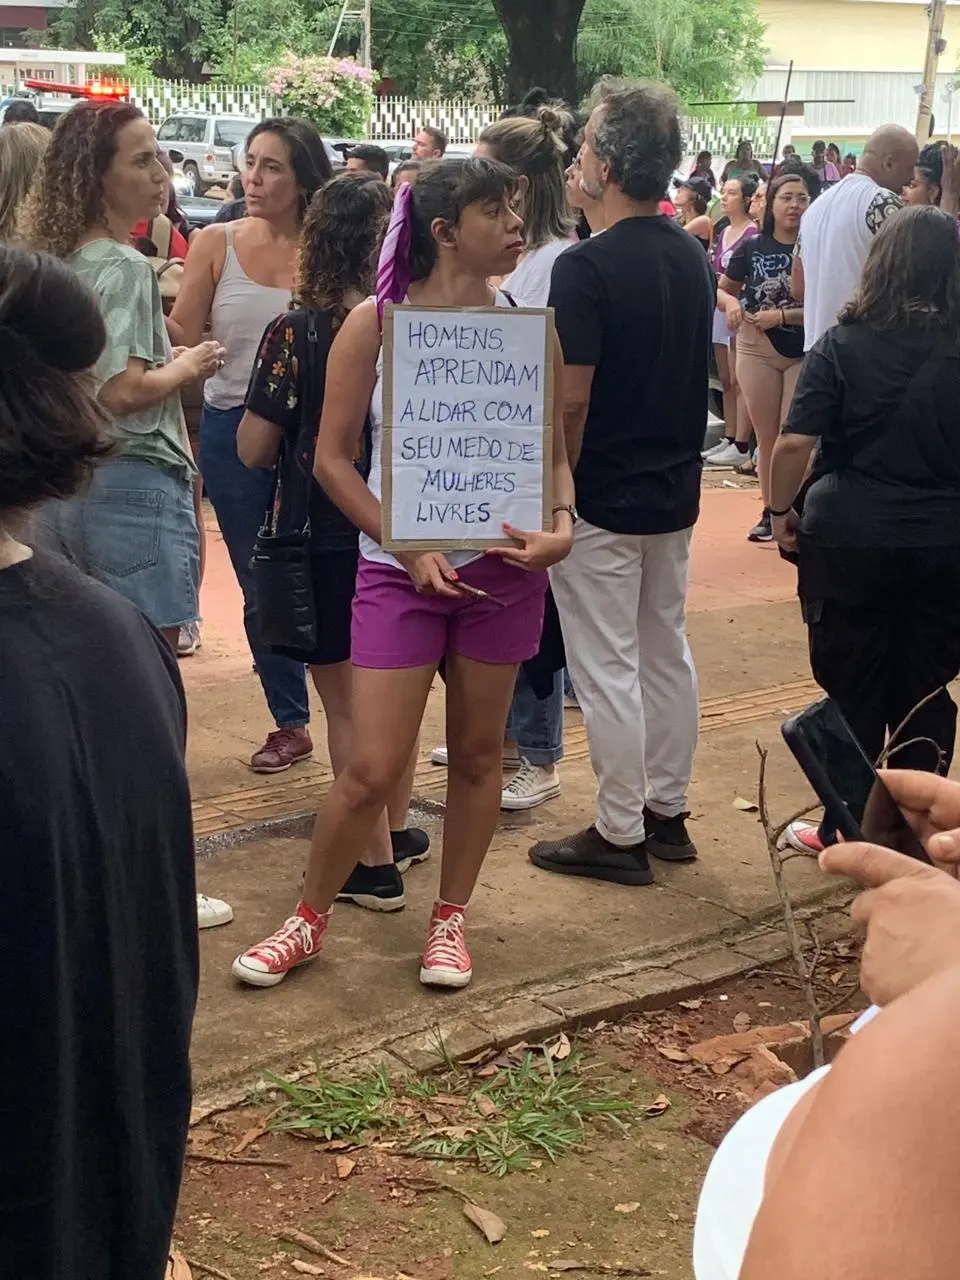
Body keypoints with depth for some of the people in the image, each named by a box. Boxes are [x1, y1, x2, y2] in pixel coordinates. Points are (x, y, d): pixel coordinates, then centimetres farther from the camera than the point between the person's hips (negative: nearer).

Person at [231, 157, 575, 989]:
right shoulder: (375, 323, -6)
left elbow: (555, 452, 7)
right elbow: (332, 458, -5)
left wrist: (563, 525, -14)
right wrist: (408, 549, -14)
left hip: (503, 567, 3)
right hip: (402, 569, -2)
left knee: (478, 753, 12)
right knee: (373, 769, -2)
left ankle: (450, 919, 29)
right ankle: (309, 919, 20)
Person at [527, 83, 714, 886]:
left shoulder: (588, 265, -19)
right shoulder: (693, 257, 5)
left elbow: (571, 400, -19)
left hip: (604, 498, -8)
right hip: (675, 489, 8)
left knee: (607, 668, 1)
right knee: (666, 651, 16)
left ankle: (620, 834, 9)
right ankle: (667, 811, 26)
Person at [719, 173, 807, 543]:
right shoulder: (752, 246, -2)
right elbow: (722, 289, 9)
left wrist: (781, 316, -22)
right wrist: (731, 304, -12)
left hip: (805, 353, -2)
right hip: (757, 350, 2)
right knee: (767, 439, 11)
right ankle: (770, 511, 22)